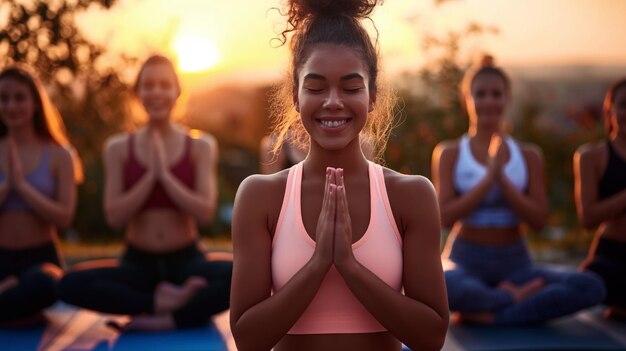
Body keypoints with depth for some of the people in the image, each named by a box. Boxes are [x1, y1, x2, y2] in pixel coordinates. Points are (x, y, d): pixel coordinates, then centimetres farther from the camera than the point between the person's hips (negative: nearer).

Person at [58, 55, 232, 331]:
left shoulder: (201, 146, 2)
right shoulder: (118, 148, 3)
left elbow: (205, 213, -8)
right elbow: (114, 217, -6)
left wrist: (164, 174, -14)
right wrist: (151, 174, -14)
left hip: (186, 261, -1)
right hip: (137, 264, 1)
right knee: (70, 285, -29)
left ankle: (164, 320, -26)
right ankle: (163, 301, -21)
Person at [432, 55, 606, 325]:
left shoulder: (529, 155, 7)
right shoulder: (449, 153, 2)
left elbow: (538, 220, -2)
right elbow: (445, 216, -9)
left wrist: (502, 179, -15)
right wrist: (489, 177, -17)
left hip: (515, 263, 3)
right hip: (466, 262, -3)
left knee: (592, 287, -24)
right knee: (441, 285, -41)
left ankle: (488, 315, -22)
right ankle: (514, 297, -12)